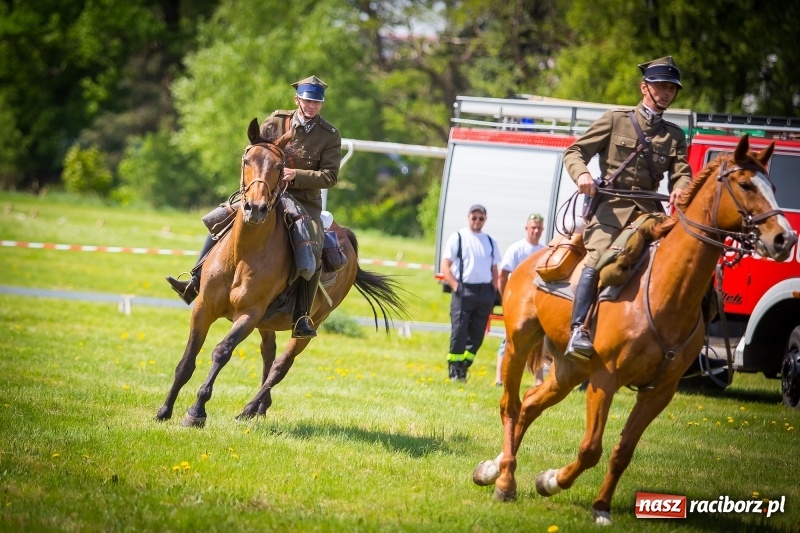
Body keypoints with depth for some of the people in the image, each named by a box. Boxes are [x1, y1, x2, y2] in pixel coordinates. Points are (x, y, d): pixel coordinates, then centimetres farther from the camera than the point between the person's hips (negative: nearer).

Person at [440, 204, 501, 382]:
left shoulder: (490, 242, 15)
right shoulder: (457, 238, 3)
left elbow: (494, 270, 19)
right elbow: (445, 266, -2)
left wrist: (493, 292, 5)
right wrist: (456, 286, -13)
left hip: (485, 292, 4)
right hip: (464, 290, -4)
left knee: (477, 334, 4)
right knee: (459, 332, -7)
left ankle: (463, 368, 13)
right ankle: (454, 371, -1)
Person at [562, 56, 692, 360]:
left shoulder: (675, 136, 20)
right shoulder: (615, 120, 9)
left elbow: (681, 172, 8)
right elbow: (575, 152, 7)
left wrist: (681, 188, -17)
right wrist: (582, 174, -15)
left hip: (648, 210, 4)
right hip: (611, 206, -4)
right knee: (598, 260, -27)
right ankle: (579, 330, -31)